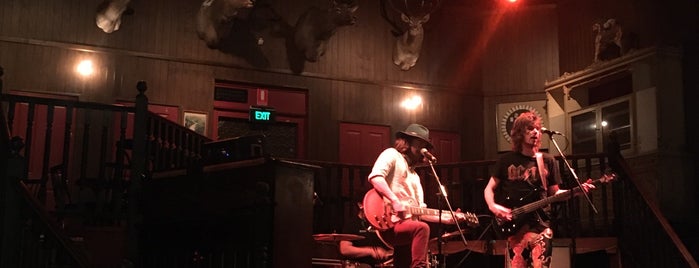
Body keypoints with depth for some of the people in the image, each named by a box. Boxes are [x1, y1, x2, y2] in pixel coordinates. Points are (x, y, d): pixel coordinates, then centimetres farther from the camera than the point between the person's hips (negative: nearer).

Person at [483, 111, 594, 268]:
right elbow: (489, 188, 11)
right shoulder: (506, 160, 7)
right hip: (515, 225, 0)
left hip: (540, 224, 0)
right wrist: (493, 207, -8)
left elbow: (554, 193, 12)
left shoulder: (547, 161, 10)